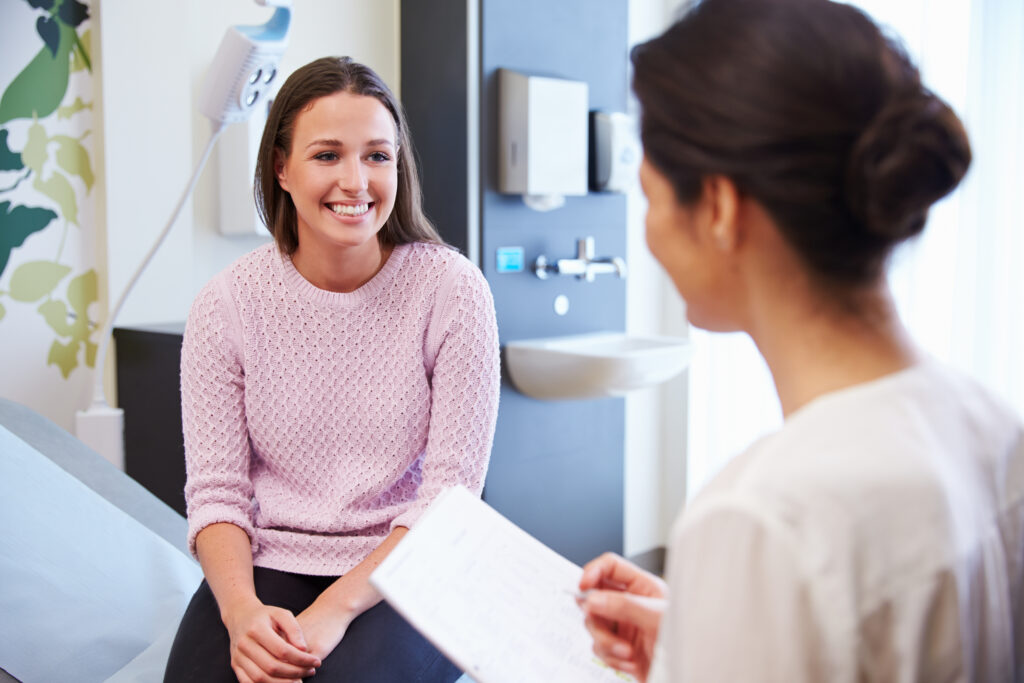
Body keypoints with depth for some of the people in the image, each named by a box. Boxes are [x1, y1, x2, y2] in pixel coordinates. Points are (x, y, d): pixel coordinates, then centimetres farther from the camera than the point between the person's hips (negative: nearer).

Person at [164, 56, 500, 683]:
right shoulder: (228, 304, -1)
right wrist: (240, 607, -20)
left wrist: (336, 609, -19)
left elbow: (451, 492, -9)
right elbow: (216, 489, -1)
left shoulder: (452, 290, -7)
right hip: (269, 565, 2)